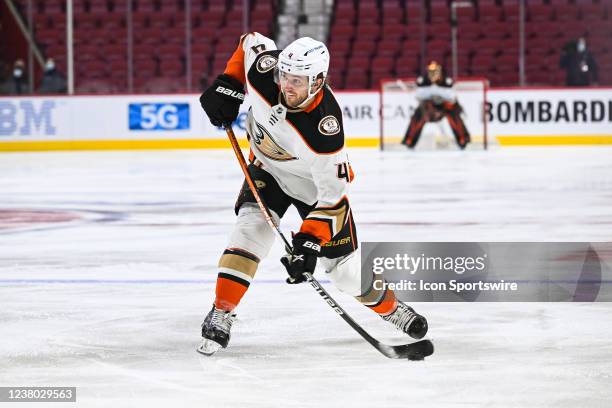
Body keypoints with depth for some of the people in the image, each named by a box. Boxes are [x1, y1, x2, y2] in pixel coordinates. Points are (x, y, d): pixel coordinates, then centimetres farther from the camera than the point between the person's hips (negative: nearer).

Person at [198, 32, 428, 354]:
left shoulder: (324, 127, -40)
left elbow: (334, 195, -34)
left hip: (315, 180, -3)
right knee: (251, 228, -23)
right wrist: (227, 86, -11)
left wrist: (309, 241, -40)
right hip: (268, 168, 3)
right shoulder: (264, 71, -30)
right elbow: (251, 41, -5)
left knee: (342, 263, 0)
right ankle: (221, 315, -19)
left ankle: (389, 307, 28)